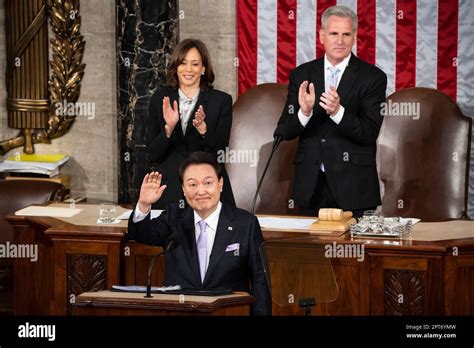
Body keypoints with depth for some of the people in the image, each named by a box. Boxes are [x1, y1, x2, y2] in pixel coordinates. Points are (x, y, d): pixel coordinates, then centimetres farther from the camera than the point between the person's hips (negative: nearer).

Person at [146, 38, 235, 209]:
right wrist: (169, 128, -17)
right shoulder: (160, 99, 5)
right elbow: (152, 155, 1)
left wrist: (203, 128, -23)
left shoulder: (221, 101, 0)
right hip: (169, 192, 1)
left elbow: (219, 152, -6)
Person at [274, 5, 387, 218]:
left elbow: (369, 133, -10)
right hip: (310, 186, 2)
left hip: (353, 187, -2)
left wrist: (338, 112, -26)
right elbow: (284, 132, 3)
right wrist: (304, 112, -18)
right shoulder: (301, 75, 7)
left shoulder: (373, 77, -2)